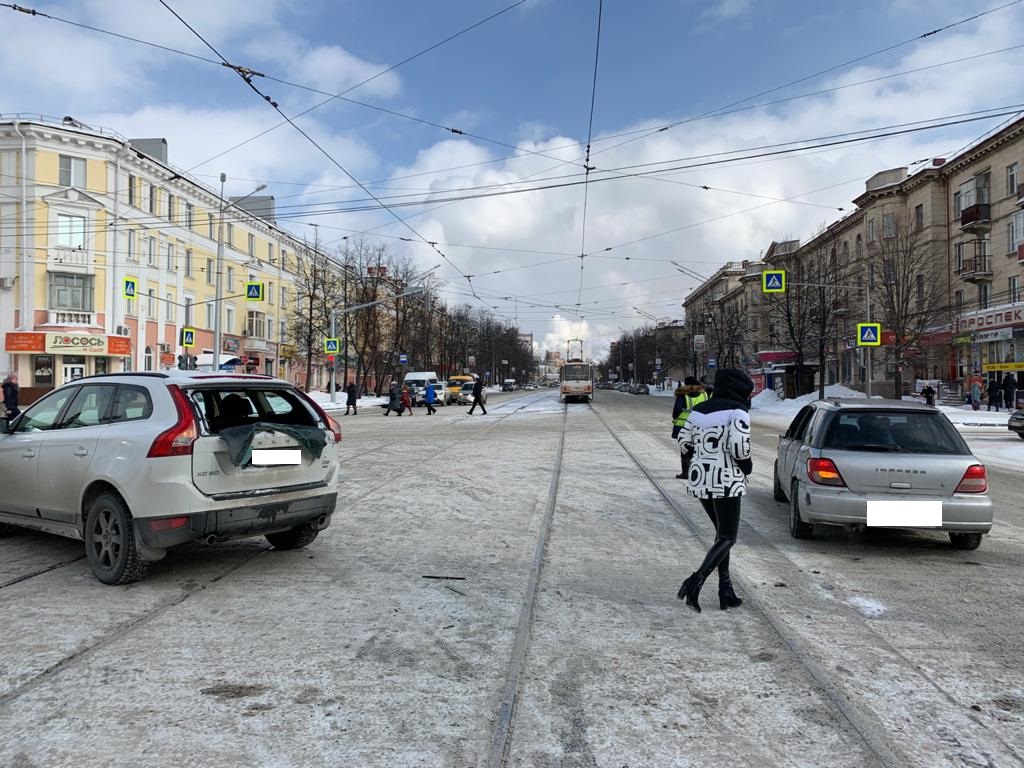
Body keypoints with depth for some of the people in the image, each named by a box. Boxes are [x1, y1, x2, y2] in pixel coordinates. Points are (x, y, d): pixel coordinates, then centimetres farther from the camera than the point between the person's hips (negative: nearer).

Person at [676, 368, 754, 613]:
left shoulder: (698, 409, 10)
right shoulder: (737, 411, -11)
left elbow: (684, 443, 11)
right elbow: (739, 446, -21)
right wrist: (746, 465, -2)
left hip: (699, 480, 7)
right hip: (726, 481, -7)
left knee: (722, 533, 19)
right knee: (727, 538, 3)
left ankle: (726, 590, 17)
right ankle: (696, 582, -14)